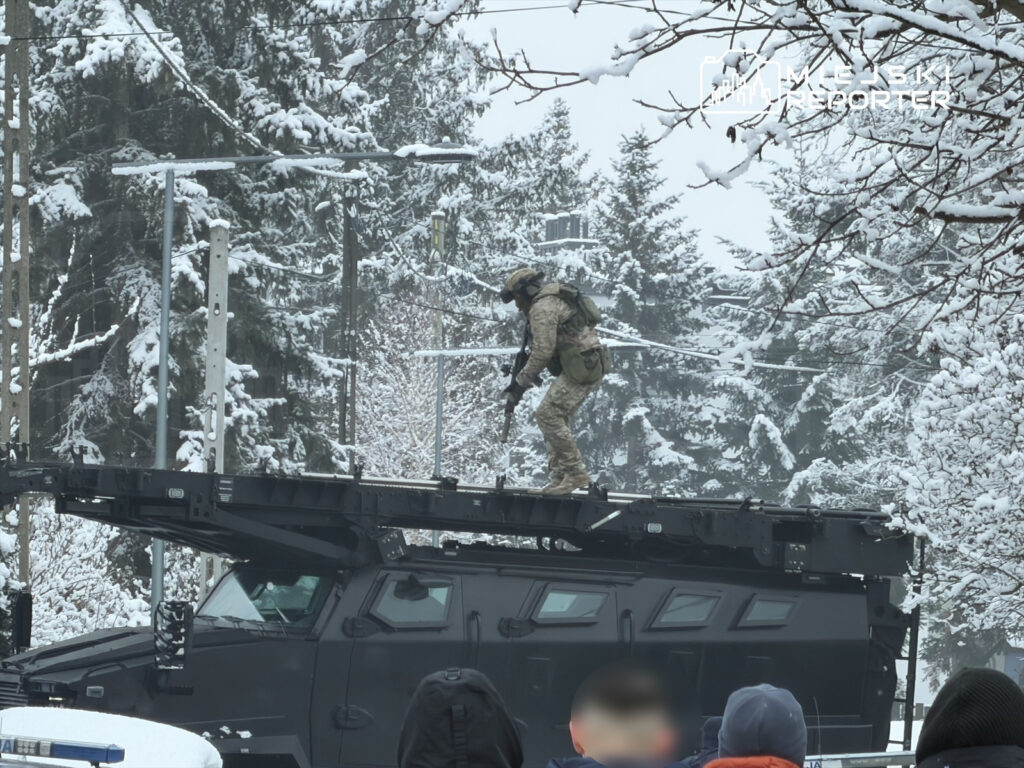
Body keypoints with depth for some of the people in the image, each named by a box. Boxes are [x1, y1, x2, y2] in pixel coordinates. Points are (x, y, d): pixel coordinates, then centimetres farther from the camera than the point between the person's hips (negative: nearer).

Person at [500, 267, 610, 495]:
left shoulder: (542, 309, -12)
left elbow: (543, 351, -18)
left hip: (581, 368, -10)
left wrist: (521, 382, -10)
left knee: (548, 414, -11)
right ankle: (561, 476, 11)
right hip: (590, 365, 10)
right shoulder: (553, 300, 22)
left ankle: (575, 473, -11)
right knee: (556, 417, 12)